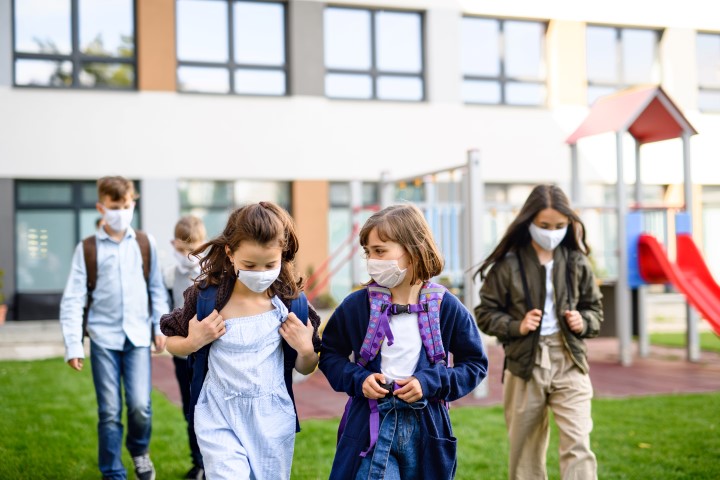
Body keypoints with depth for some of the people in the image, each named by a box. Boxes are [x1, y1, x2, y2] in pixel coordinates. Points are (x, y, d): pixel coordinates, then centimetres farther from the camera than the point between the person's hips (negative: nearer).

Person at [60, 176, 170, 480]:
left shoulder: (146, 243, 6)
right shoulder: (87, 248, 0)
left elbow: (157, 289, 13)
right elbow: (73, 299, -3)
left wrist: (160, 326, 7)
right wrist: (73, 344, -10)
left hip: (138, 336, 1)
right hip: (103, 338, -1)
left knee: (140, 406, -8)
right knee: (109, 412, 0)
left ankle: (139, 451, 23)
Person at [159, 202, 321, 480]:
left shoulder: (289, 301, -6)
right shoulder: (206, 296, -9)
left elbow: (305, 369, 6)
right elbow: (172, 344, 7)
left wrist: (305, 350, -14)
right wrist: (193, 342, -13)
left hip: (273, 421, 2)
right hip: (220, 418, -1)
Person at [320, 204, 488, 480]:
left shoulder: (446, 307, -5)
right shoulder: (356, 305, -4)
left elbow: (475, 364, 3)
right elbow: (330, 354, 9)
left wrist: (430, 383, -11)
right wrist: (357, 379, -10)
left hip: (427, 428, 1)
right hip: (371, 427, -1)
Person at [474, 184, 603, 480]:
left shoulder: (576, 262, 2)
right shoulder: (508, 264, -5)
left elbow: (595, 308, 14)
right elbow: (485, 313, 2)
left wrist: (584, 322, -7)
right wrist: (516, 326, -14)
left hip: (569, 363, 1)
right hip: (525, 364, -1)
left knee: (577, 445, -10)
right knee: (525, 451, 10)